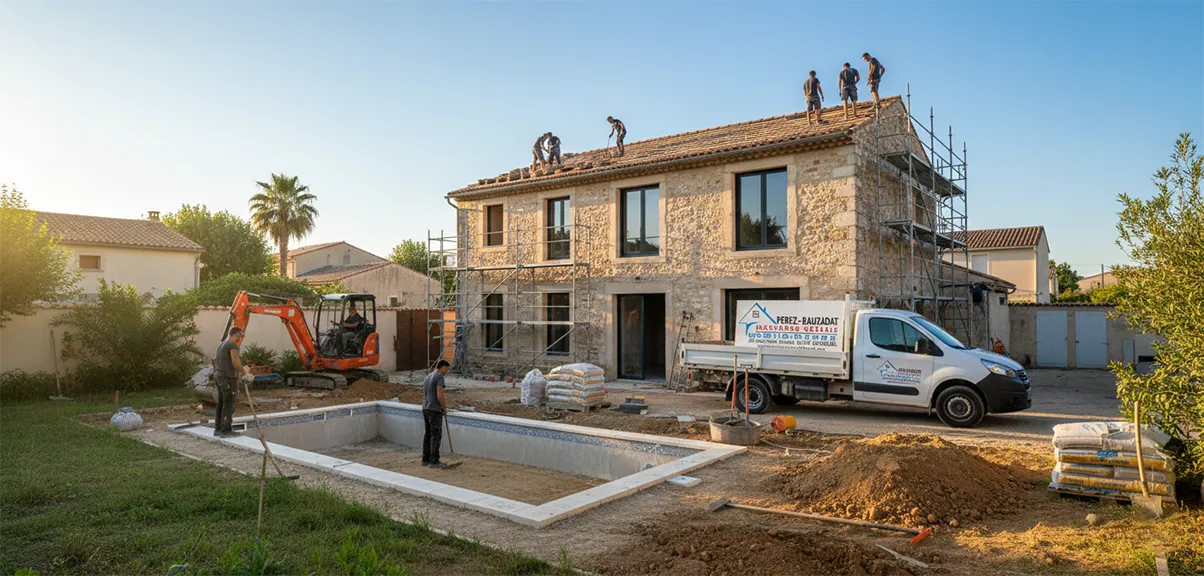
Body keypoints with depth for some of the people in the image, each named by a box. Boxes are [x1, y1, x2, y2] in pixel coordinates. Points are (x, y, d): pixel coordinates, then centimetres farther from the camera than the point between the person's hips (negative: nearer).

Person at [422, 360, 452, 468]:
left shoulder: (427, 377, 15)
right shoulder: (439, 377, -12)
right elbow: (439, 395, -20)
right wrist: (444, 405, -2)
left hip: (425, 409, 9)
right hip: (435, 410, -9)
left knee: (428, 434, 13)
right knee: (436, 435, -5)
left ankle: (425, 459, 17)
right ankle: (434, 461, -4)